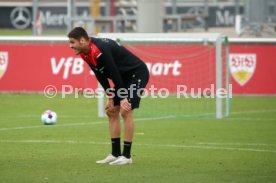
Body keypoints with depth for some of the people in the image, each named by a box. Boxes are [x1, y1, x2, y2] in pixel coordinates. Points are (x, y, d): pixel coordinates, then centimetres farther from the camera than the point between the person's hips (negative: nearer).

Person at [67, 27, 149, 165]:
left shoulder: (99, 50, -32)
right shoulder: (85, 53, -3)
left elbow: (114, 74, -28)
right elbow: (101, 75, 5)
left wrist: (123, 98, -22)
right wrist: (111, 97, 0)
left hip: (137, 73, -10)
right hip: (124, 77, 10)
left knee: (126, 111, -17)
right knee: (111, 111, 8)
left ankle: (126, 156, -12)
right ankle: (115, 154, 12)